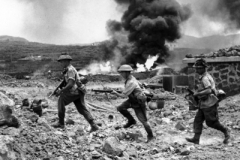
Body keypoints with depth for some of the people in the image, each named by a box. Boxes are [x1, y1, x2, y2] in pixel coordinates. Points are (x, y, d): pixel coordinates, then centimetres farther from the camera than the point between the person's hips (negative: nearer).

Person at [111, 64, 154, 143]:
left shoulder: (131, 83, -31)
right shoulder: (130, 78, -1)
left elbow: (124, 95, -28)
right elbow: (139, 84, 17)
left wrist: (115, 93, -10)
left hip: (138, 102, -9)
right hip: (132, 100, 9)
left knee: (143, 120, -3)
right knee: (120, 108, -3)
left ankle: (150, 136, 14)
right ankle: (131, 120, 13)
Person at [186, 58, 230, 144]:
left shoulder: (205, 78, -20)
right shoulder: (203, 77, 12)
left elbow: (209, 90, -31)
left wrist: (197, 93, -23)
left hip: (209, 104, -10)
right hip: (203, 104, 10)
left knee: (211, 122, 0)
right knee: (198, 120, 5)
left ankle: (226, 131, 19)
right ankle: (196, 139, 4)